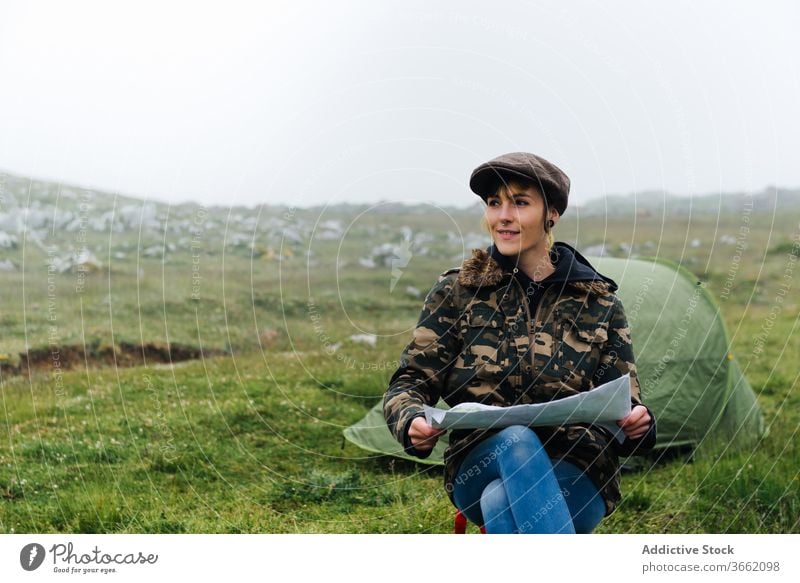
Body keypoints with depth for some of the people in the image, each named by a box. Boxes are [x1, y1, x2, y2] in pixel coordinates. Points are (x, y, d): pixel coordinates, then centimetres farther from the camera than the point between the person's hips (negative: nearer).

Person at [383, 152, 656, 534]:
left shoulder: (597, 302, 9)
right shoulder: (456, 292, 8)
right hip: (479, 470, 1)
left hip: (576, 476, 0)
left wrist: (636, 424, -17)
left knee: (502, 501, -35)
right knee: (515, 439, -36)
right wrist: (412, 422, -19)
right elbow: (410, 381, 7)